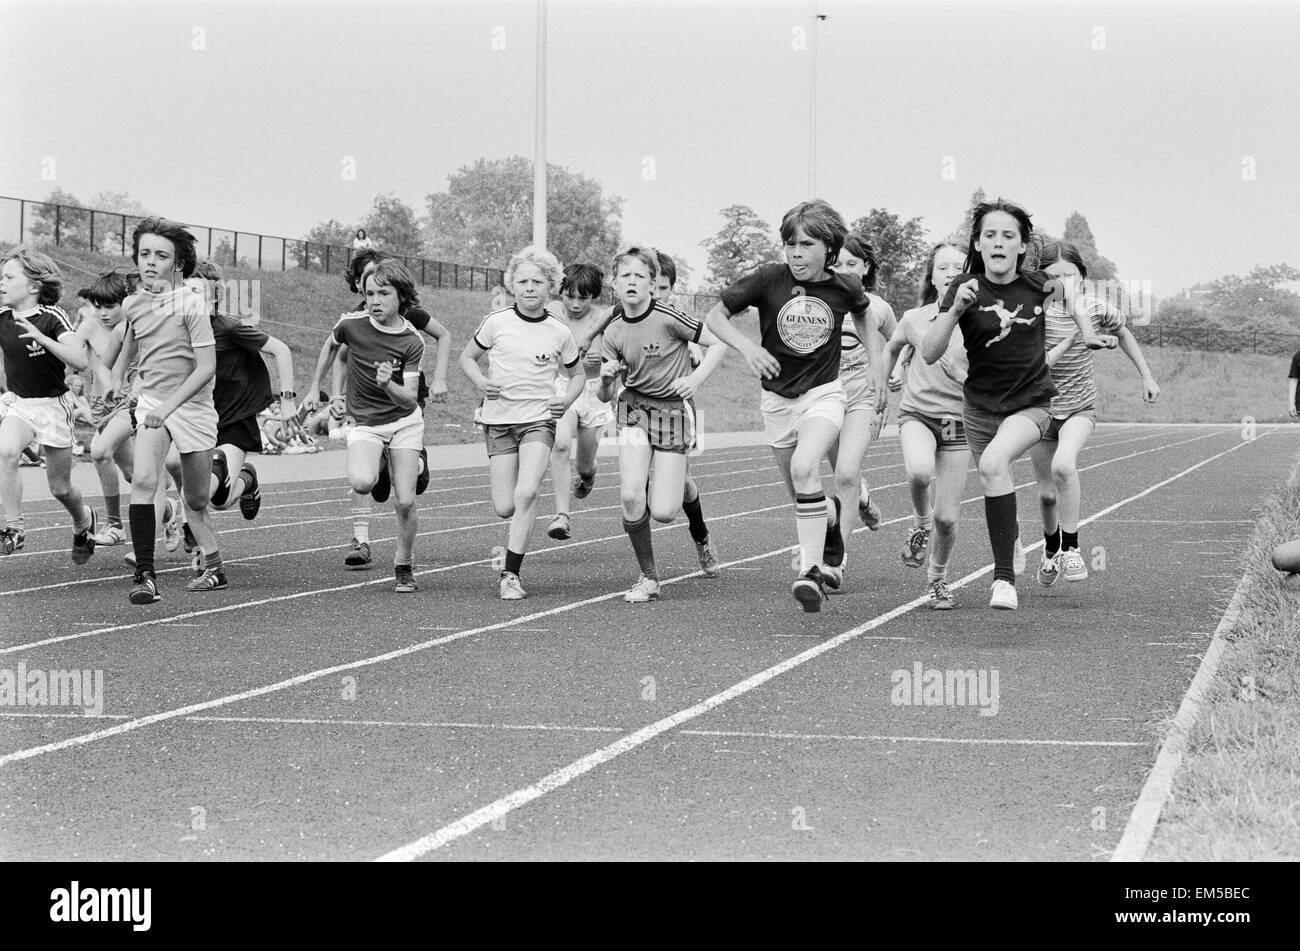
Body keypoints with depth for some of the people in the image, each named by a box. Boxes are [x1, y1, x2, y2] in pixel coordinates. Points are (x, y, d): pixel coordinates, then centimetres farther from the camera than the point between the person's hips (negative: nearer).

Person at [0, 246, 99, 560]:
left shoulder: (52, 317, -18)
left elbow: (79, 362, -30)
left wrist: (40, 337, -38)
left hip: (52, 405, -4)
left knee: (60, 488, 7)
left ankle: (84, 521, 40)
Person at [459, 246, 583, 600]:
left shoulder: (559, 333, 2)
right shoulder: (496, 323, 0)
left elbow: (578, 375, 17)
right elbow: (467, 357, 13)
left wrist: (567, 399, -3)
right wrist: (481, 382, -6)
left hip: (539, 419, -1)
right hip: (499, 420, 1)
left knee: (526, 494, -21)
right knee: (504, 507, -4)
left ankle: (511, 574, -14)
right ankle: (517, 536, 35)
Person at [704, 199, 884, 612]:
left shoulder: (845, 287, -8)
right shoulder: (768, 279, -12)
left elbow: (865, 316, 16)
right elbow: (715, 316, -5)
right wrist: (748, 347, -22)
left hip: (824, 393, -2)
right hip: (777, 397, 2)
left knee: (804, 467, -28)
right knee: (800, 494, 10)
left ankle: (810, 571, -27)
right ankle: (822, 564, 31)